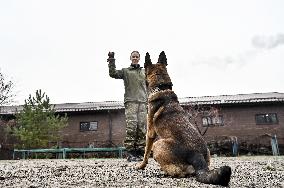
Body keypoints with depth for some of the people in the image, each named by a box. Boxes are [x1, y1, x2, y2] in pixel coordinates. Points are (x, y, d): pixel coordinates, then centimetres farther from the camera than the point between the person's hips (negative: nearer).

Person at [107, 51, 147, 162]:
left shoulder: (144, 72, 22)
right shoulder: (125, 71, 13)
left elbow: (148, 87, 23)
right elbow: (113, 74, -3)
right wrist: (112, 61, -11)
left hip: (143, 102, 3)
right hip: (130, 102, -3)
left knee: (142, 128, -1)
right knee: (131, 127, -12)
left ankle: (140, 153, 5)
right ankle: (130, 153, -7)